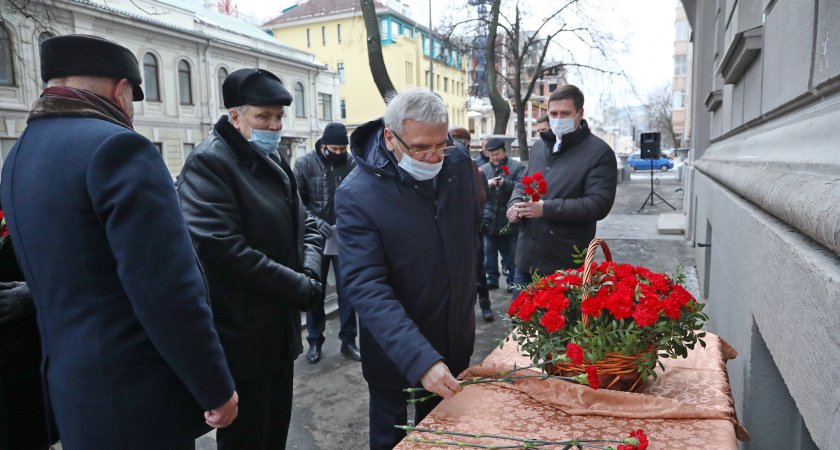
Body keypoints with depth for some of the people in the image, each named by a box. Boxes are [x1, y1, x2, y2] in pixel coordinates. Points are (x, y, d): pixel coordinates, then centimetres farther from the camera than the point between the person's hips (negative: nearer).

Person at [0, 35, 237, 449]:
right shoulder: (114, 146, -19)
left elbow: (55, 276, 15)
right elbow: (169, 288, -24)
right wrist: (216, 387, -15)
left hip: (71, 385, 9)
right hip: (135, 393, -8)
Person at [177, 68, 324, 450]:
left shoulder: (274, 160, 11)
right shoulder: (209, 163, -16)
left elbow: (305, 225, 13)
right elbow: (223, 250, -26)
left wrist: (310, 273, -8)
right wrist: (301, 289, -19)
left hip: (280, 327, 8)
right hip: (242, 333, -8)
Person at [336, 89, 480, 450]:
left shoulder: (459, 164, -7)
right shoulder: (357, 194, -23)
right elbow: (367, 287, -28)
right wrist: (419, 358, -37)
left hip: (456, 338, 5)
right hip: (396, 352, -4)